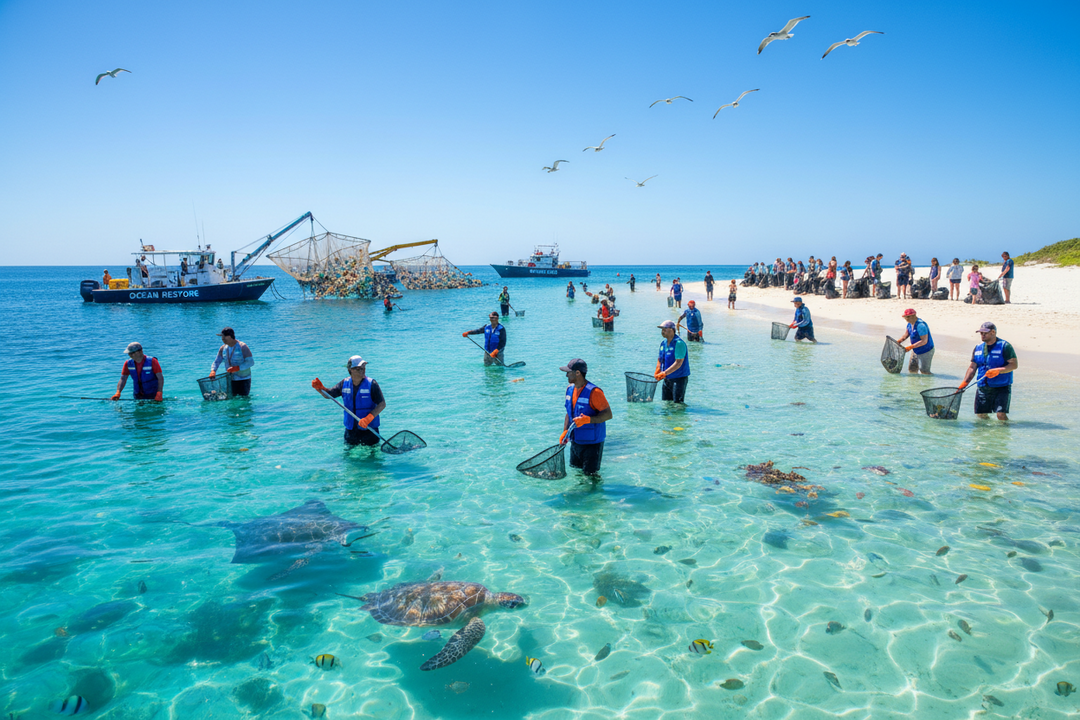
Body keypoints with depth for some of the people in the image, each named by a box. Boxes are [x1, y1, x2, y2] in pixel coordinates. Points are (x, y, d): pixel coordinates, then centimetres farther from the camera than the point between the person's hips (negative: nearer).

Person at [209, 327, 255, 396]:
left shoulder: (242, 347, -13)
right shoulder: (223, 348, 5)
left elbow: (251, 362, -18)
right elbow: (216, 362, 6)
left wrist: (237, 368, -27)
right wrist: (213, 371, -15)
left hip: (243, 380, -5)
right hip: (230, 380, 5)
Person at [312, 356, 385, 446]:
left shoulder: (371, 384, -12)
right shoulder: (345, 383, 1)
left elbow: (382, 404, -15)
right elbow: (328, 394, 10)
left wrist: (368, 418, -28)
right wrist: (320, 388, -12)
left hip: (369, 429, -4)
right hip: (350, 430, 4)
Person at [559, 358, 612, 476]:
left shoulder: (594, 392, -21)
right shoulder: (570, 389, 5)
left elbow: (608, 414, -22)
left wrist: (588, 420, -34)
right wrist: (565, 432, 4)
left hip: (592, 443, -8)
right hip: (575, 442, 8)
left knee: (590, 475, -1)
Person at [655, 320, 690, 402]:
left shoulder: (679, 343, -18)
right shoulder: (663, 343, 8)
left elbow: (678, 363, -24)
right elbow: (660, 359, 20)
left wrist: (664, 373, -27)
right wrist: (657, 371, 2)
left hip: (679, 378, -8)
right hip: (667, 379, 8)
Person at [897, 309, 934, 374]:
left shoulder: (920, 325, -29)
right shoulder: (910, 323, 0)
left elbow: (924, 341, -31)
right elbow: (906, 334, 10)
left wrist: (910, 347, -33)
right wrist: (898, 342, -7)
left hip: (926, 351, -9)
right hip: (916, 351, 9)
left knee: (924, 372, -3)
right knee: (912, 369, 12)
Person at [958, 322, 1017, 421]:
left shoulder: (1005, 346, -5)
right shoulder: (978, 347, 11)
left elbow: (1014, 365, -10)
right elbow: (972, 367, 12)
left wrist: (998, 371, -24)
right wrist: (964, 383, 1)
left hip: (1001, 387, -5)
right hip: (982, 388, 5)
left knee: (1001, 415, -16)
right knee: (981, 415, 6)